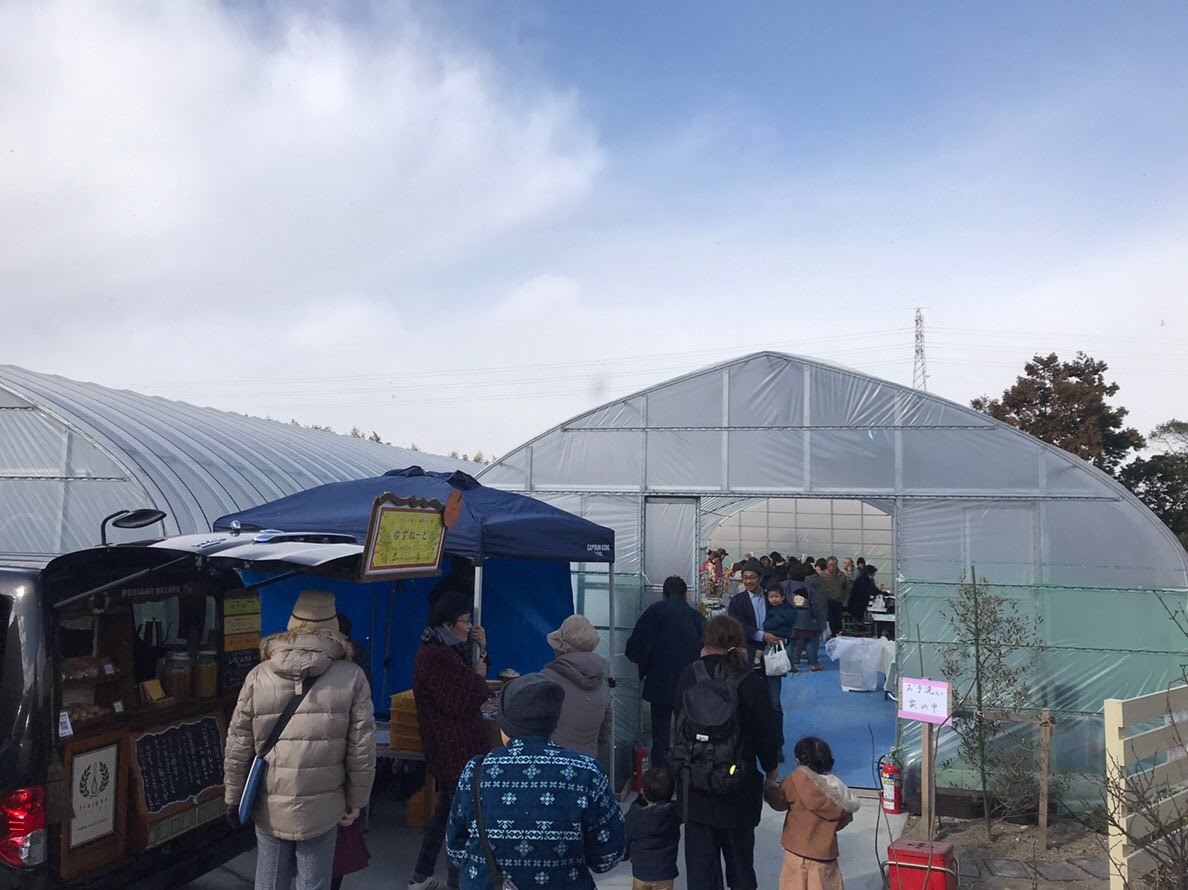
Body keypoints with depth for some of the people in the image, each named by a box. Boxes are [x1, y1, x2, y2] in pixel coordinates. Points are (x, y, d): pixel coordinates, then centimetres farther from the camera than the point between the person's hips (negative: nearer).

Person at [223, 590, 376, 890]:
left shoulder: (259, 676, -3)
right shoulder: (351, 677, -7)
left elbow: (238, 746, 0)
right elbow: (361, 749, -5)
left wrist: (233, 798, 13)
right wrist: (356, 800, 7)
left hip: (269, 808, 2)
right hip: (322, 808, -1)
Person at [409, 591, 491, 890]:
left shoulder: (446, 650, 12)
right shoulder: (434, 656, -21)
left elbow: (464, 684, 17)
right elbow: (460, 701, -24)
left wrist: (481, 650, 6)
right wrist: (478, 676, -8)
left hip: (452, 748, 10)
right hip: (454, 750, -10)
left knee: (446, 810, 19)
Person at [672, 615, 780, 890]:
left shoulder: (690, 676, -9)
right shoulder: (751, 682, -12)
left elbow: (679, 721, 0)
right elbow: (765, 730, -4)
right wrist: (770, 766, 11)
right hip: (739, 783, 0)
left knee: (700, 854, 9)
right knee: (739, 851, 19)